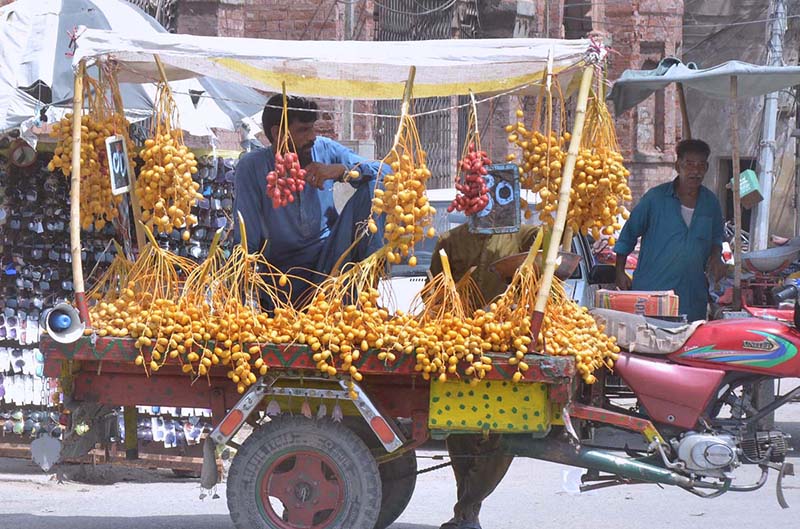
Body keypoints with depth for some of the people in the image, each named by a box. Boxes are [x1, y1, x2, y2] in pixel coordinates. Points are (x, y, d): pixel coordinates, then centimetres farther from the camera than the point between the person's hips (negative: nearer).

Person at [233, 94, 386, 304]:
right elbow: (246, 243, -8)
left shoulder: (324, 149, 3)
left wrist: (342, 169, -17)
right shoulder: (252, 167, -6)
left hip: (330, 258, 4)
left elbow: (385, 171, 0)